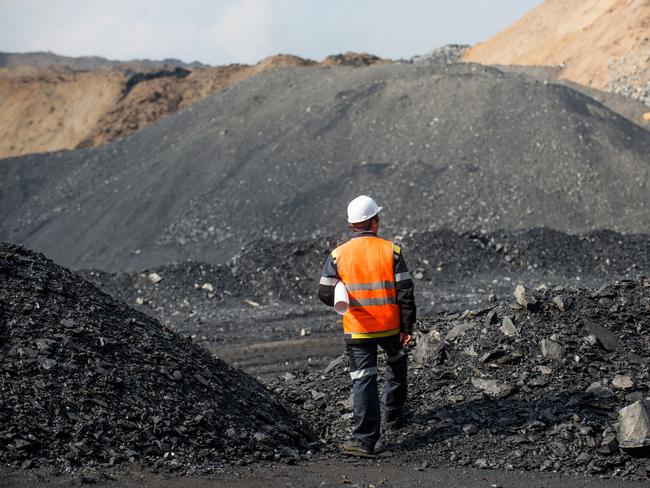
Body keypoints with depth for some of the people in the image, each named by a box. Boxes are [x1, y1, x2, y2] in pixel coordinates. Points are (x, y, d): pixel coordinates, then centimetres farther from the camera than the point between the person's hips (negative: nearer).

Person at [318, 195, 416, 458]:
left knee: (363, 381, 1)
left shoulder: (337, 255, -5)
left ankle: (364, 439, -9)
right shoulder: (391, 251, -7)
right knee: (396, 364, 29)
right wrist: (407, 327, 1)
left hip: (356, 329, 0)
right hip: (390, 327, 0)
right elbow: (405, 292, -7)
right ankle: (393, 411, 44)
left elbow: (326, 293, -3)